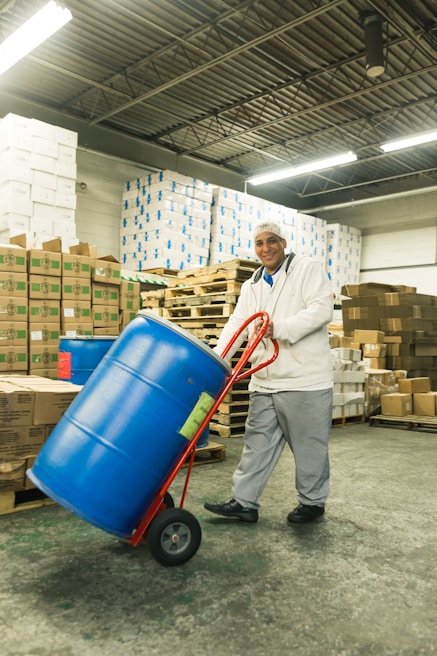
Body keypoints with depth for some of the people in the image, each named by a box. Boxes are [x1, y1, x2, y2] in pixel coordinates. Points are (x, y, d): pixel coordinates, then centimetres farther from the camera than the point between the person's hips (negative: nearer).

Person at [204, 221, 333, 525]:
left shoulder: (308, 268, -2)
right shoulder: (251, 285, 15)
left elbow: (322, 309, -15)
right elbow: (236, 325, 8)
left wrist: (280, 328, -25)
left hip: (304, 378, -6)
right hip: (265, 381, 6)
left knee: (309, 445, 7)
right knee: (258, 442, 11)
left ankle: (313, 502, 25)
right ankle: (244, 502, 20)